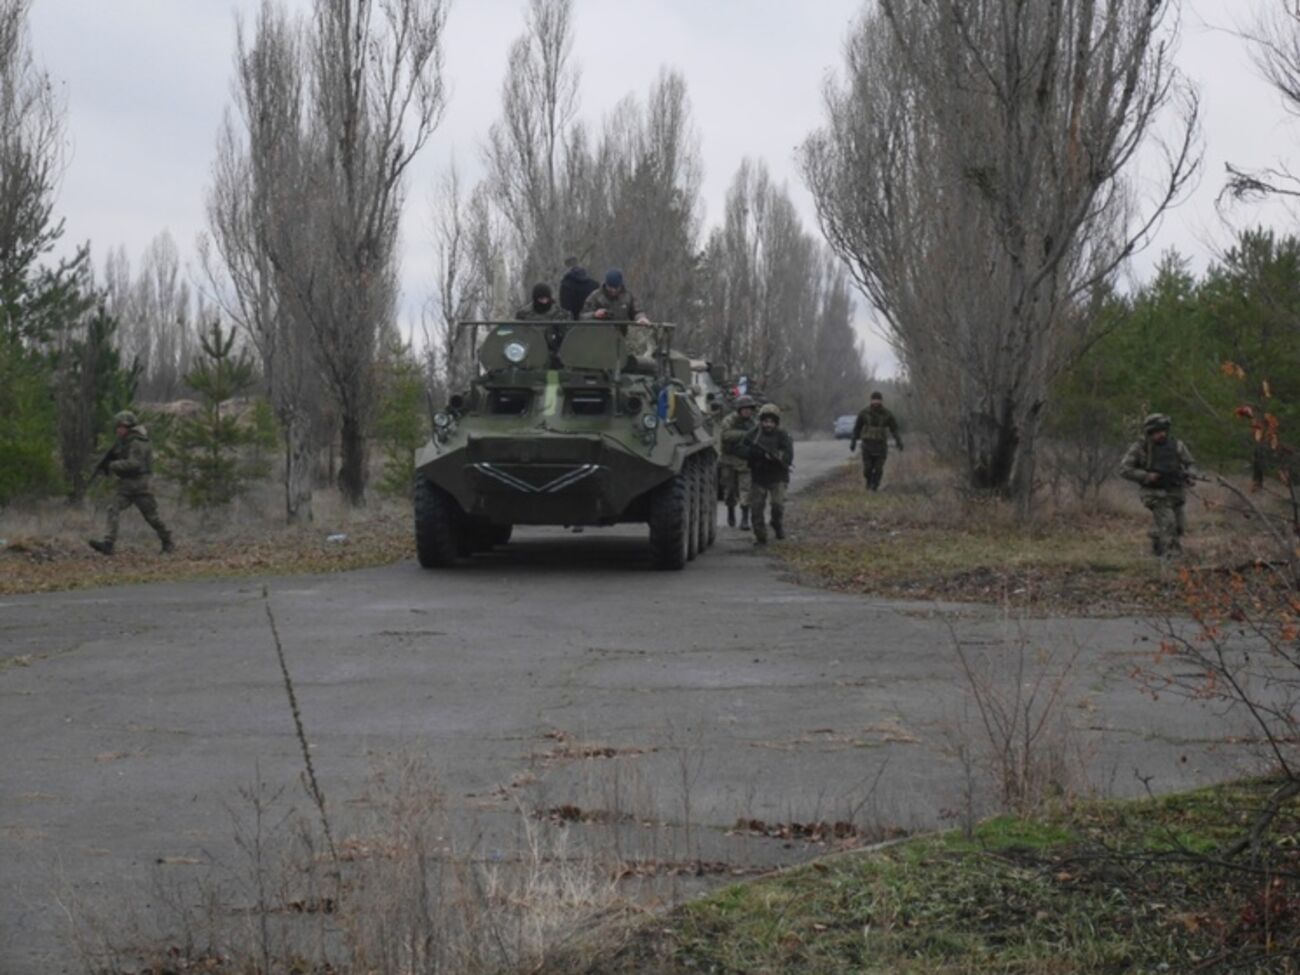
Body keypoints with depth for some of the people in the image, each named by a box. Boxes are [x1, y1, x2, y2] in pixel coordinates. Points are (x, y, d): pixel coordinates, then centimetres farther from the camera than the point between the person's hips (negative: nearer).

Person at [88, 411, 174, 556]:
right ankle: (107, 543, -19)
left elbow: (133, 463, -25)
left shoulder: (137, 443, -15)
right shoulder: (124, 442, 13)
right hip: (125, 486, 8)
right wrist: (108, 461, 4)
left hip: (139, 486, -8)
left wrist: (113, 465, -19)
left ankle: (168, 544, 18)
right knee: (113, 510, -10)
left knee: (151, 516, 2)